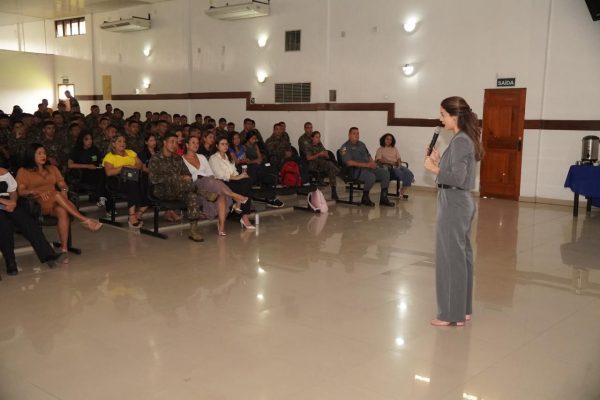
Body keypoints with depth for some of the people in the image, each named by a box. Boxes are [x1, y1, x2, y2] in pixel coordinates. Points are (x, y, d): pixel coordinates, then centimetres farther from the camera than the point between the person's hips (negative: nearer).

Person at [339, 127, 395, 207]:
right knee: (371, 177, -34)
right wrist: (365, 165, -19)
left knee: (385, 173, -12)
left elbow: (369, 156, 27)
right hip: (356, 170, -8)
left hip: (369, 167, 8)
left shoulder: (361, 144, 22)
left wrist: (372, 163, 2)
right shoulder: (345, 147, -4)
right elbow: (349, 163, -16)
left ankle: (383, 198, -9)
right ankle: (365, 198, -12)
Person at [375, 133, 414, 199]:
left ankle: (403, 191, -25)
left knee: (408, 173, -26)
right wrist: (391, 162, -18)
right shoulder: (380, 149, 11)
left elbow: (399, 158, 15)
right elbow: (379, 160, -6)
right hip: (387, 166, -4)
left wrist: (399, 163, -10)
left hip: (396, 166, 5)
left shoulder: (394, 149, 26)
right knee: (400, 173, -37)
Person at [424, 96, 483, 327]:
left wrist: (434, 168, -13)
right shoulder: (466, 139, 11)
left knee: (450, 258, -2)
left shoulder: (460, 141, -18)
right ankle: (462, 309, 25)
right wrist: (438, 161, 5)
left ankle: (452, 314, 7)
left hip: (453, 204, -10)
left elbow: (457, 178, -24)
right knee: (461, 256, 15)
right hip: (462, 203, 10)